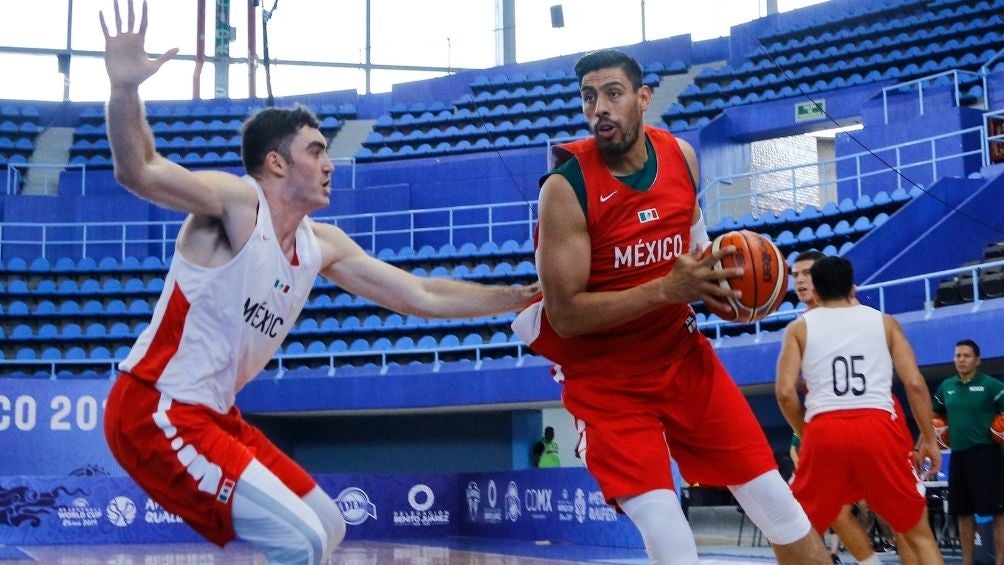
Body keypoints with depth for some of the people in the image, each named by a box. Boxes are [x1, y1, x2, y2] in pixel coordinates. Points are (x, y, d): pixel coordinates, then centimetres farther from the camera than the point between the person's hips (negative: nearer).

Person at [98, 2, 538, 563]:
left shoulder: (323, 246, 8)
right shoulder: (237, 201, -14)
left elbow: (421, 295, 12)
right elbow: (140, 172, -29)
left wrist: (525, 296, 12)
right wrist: (124, 89, -46)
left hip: (214, 416, 9)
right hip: (155, 412, -9)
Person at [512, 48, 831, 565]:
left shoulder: (681, 155, -2)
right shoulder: (566, 188, -19)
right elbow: (566, 316, -21)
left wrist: (713, 274, -2)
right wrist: (667, 288, -29)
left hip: (683, 355, 5)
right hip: (606, 378, -5)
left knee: (779, 505, 7)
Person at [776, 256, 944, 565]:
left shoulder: (799, 328, 14)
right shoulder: (884, 321, 16)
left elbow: (785, 392, 2)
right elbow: (915, 383, 7)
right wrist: (929, 438, 15)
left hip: (824, 431, 0)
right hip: (878, 427, 1)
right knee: (919, 532, 16)